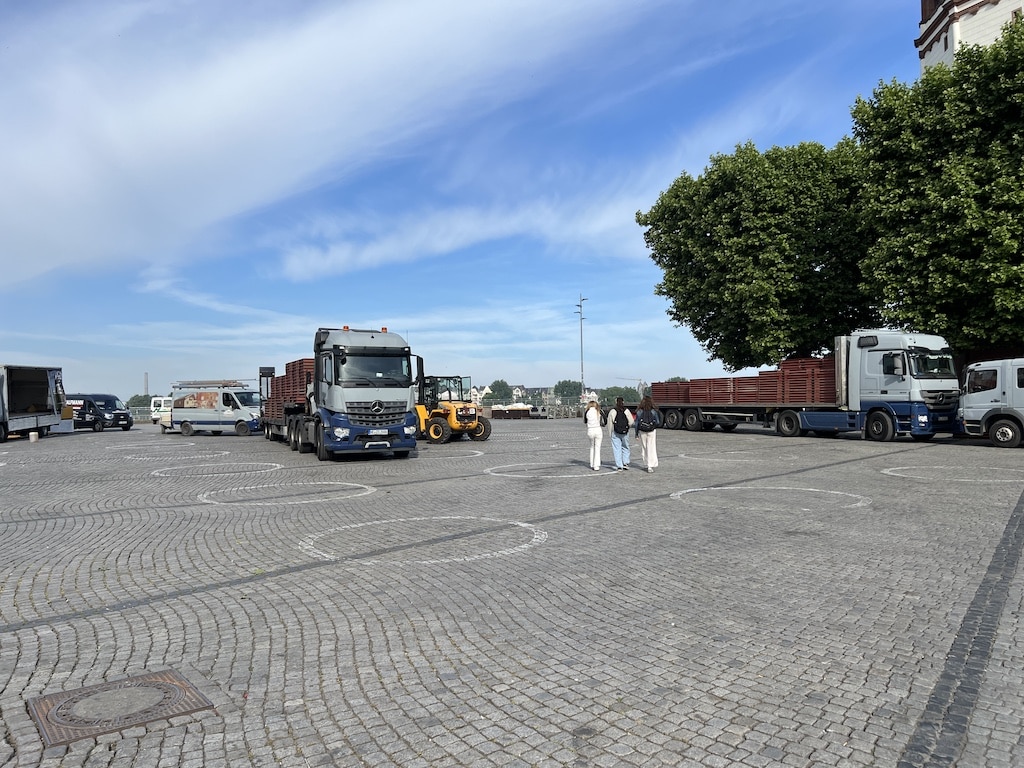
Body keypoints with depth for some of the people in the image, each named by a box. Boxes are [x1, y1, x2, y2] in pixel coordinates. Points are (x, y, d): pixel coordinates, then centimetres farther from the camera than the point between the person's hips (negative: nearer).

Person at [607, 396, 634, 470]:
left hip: (615, 433, -1)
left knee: (617, 449, 2)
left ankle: (619, 466, -1)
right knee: (625, 447, 18)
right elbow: (631, 422, -2)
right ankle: (625, 463, 13)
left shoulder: (612, 411, -7)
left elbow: (610, 424, -4)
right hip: (625, 432, 2)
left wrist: (610, 433, 5)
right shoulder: (626, 411, -4)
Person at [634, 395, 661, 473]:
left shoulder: (639, 412, -4)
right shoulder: (654, 411, -5)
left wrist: (636, 434, 6)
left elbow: (637, 423, -2)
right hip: (652, 431, -1)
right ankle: (650, 466, -5)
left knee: (644, 448, 13)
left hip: (642, 432, 1)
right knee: (651, 449, 1)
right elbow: (658, 423, -2)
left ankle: (647, 464, 17)